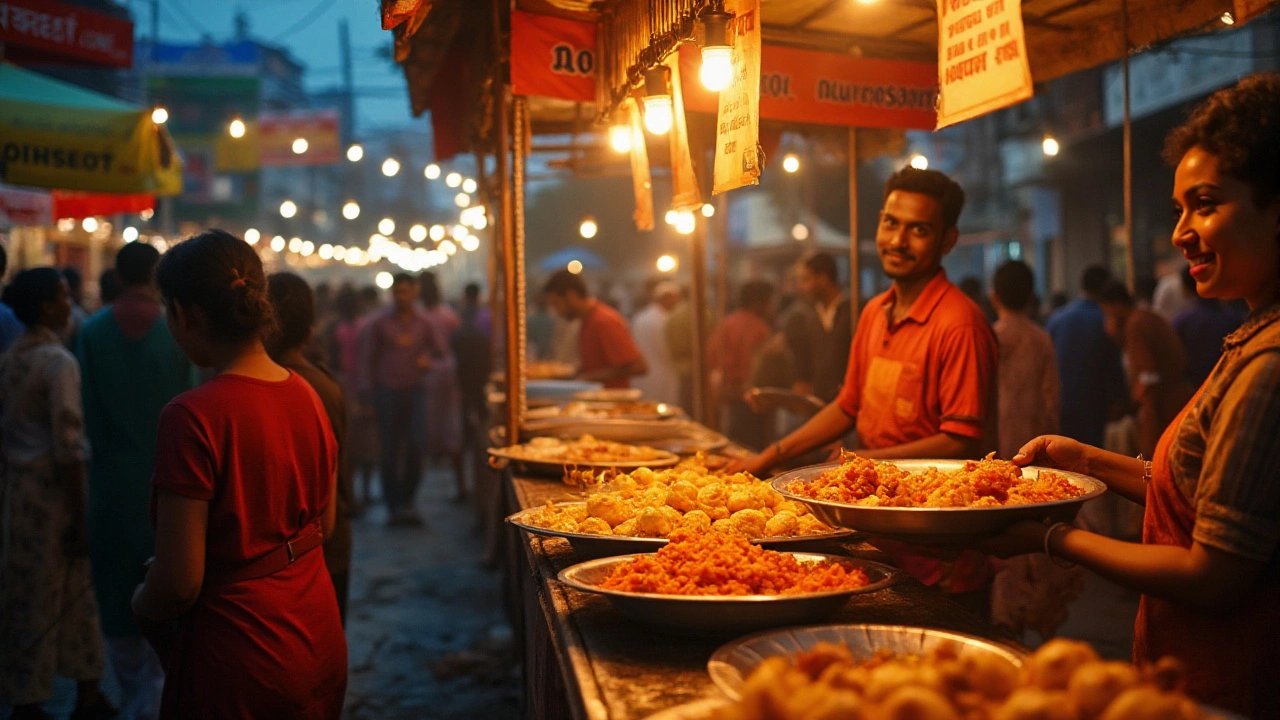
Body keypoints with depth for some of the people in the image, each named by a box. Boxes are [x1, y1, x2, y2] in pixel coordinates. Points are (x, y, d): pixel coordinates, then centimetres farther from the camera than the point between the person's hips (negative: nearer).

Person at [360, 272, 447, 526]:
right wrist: (368, 392, -1)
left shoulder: (424, 323, 7)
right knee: (390, 452, 0)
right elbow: (367, 357, 5)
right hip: (387, 391, -1)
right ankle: (393, 506, 10)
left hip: (415, 391, 1)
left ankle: (407, 502, 10)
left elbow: (441, 352, 15)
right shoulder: (379, 323, 3)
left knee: (416, 447, -7)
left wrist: (428, 359, -9)